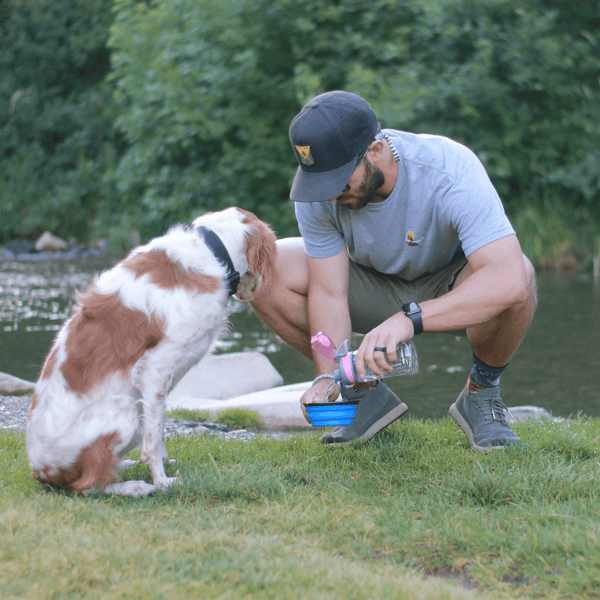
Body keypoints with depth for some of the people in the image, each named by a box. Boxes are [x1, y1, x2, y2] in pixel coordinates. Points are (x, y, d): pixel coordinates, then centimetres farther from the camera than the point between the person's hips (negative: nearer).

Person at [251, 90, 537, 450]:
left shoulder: (451, 174, -36)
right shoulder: (321, 178, -24)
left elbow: (508, 280, -48)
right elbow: (329, 291, -20)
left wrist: (409, 319, -56)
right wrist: (327, 377, -35)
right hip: (377, 283, 4)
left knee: (520, 277, -39)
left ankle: (481, 393, -7)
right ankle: (368, 394, -1)